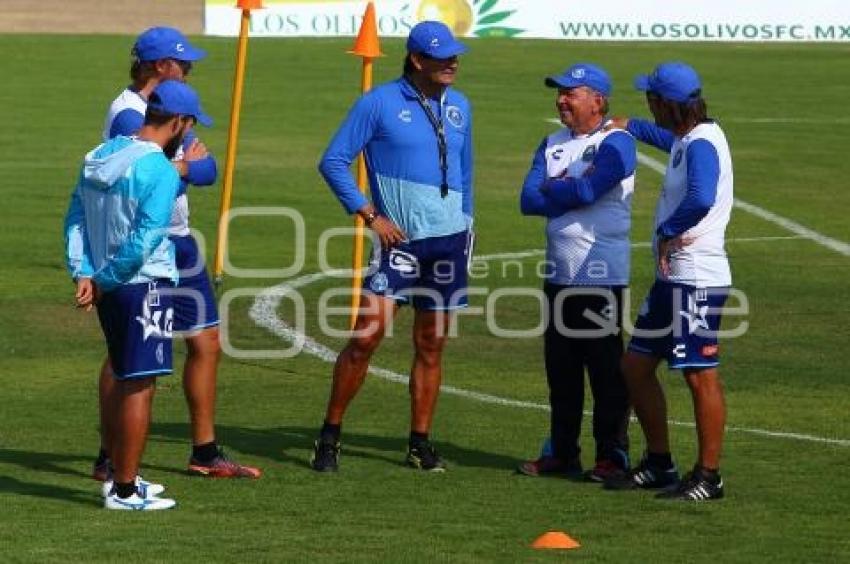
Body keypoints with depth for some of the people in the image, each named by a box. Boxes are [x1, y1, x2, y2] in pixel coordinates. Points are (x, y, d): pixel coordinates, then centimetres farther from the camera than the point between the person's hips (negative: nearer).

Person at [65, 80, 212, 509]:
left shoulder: (98, 156, 9)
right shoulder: (161, 170, -17)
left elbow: (75, 219, 7)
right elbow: (145, 239, -22)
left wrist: (83, 273, -1)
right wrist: (105, 281, -13)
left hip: (109, 290, 8)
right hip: (146, 285, -8)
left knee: (122, 379, 20)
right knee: (139, 385, -3)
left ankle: (121, 477, 28)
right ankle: (124, 491, -1)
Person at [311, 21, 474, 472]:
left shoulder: (459, 108, 12)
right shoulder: (380, 103, -4)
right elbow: (333, 161, -4)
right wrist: (370, 215, -9)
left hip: (448, 240, 5)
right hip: (399, 240, -5)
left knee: (431, 345, 8)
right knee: (368, 333, -12)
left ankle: (420, 444, 16)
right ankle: (329, 437, -3)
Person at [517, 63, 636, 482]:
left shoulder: (617, 143, -8)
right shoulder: (552, 145, 14)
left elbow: (586, 190, -21)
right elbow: (528, 200, 3)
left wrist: (552, 189, -4)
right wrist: (569, 192, -10)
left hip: (601, 275, -7)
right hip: (559, 273, 7)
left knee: (606, 369, -3)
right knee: (560, 369, 12)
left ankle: (612, 455, 3)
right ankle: (562, 452, 20)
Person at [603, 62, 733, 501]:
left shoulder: (703, 144, -18)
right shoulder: (685, 139, 13)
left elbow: (701, 200, -37)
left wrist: (668, 232, -23)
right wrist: (628, 127, 52)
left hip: (696, 279, -11)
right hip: (672, 278, 11)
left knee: (700, 375, -4)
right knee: (636, 365, 15)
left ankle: (708, 476, 2)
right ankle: (659, 465, 24)